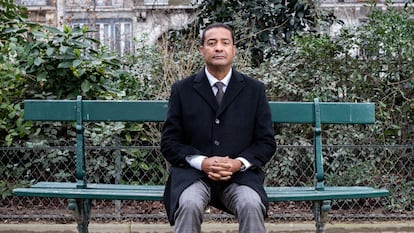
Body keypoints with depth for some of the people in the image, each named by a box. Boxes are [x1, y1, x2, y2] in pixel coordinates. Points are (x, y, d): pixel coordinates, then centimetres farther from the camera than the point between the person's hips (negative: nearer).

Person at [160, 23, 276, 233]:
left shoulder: (254, 90, 9)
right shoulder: (182, 90, 7)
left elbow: (266, 142, 8)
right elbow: (169, 142, 5)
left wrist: (239, 163, -11)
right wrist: (202, 162, -13)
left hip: (240, 174, 1)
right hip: (193, 172, 0)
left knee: (252, 206, -30)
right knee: (189, 205, -32)